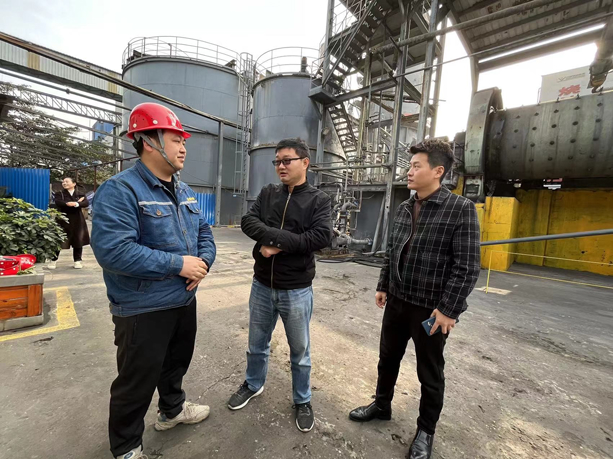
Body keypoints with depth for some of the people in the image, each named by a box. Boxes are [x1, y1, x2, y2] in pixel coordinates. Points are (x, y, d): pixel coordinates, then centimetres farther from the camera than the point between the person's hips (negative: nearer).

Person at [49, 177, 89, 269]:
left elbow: (86, 203, -10)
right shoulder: (59, 194, 5)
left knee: (78, 241, 4)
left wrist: (76, 204, -27)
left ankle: (78, 260, 13)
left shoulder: (80, 194, 7)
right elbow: (59, 203, -16)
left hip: (77, 221, 1)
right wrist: (78, 202, -18)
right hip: (63, 220, 0)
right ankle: (53, 261, 15)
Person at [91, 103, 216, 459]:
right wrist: (178, 264, -26)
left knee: (177, 363, 27)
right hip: (143, 309, -7)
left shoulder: (183, 191, 7)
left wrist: (204, 262, -10)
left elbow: (204, 231, 10)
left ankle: (173, 409, 54)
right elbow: (112, 250, -28)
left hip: (185, 300, 8)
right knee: (137, 381, 14)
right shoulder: (120, 190, -18)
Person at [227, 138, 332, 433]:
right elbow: (248, 222, -9)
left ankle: (302, 400, 42)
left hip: (297, 290, -3)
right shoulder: (268, 193, 3)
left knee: (299, 351, 17)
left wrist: (277, 243, -20)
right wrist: (283, 236, -24)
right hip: (261, 285, 3)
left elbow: (322, 237, -20)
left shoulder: (318, 199, -6)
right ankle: (253, 385, 51)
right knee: (257, 344, 24)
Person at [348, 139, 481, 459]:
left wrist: (448, 309, -17)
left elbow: (467, 266, -15)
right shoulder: (403, 208, 5)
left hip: (431, 309, -5)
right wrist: (382, 286, 12)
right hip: (397, 302, 6)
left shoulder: (460, 209, -13)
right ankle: (381, 405, 46)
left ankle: (425, 431, 40)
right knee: (387, 358, 21)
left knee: (429, 373, 15)